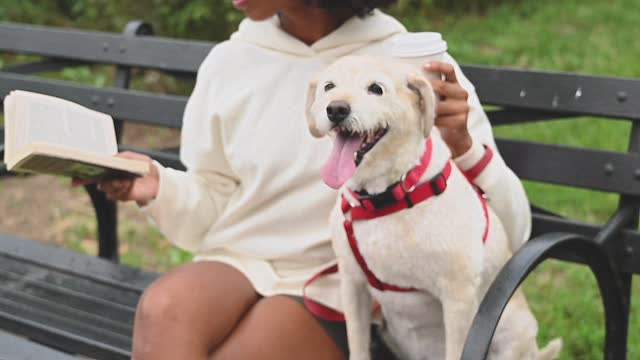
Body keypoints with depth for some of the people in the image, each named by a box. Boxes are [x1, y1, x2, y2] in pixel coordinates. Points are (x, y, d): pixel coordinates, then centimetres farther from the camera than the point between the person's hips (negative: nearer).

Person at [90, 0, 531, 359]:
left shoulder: (416, 66, -3)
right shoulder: (229, 62, 7)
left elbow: (508, 230, -4)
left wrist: (460, 148, -24)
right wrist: (160, 187, -7)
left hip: (342, 287, -3)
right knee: (162, 309, -32)